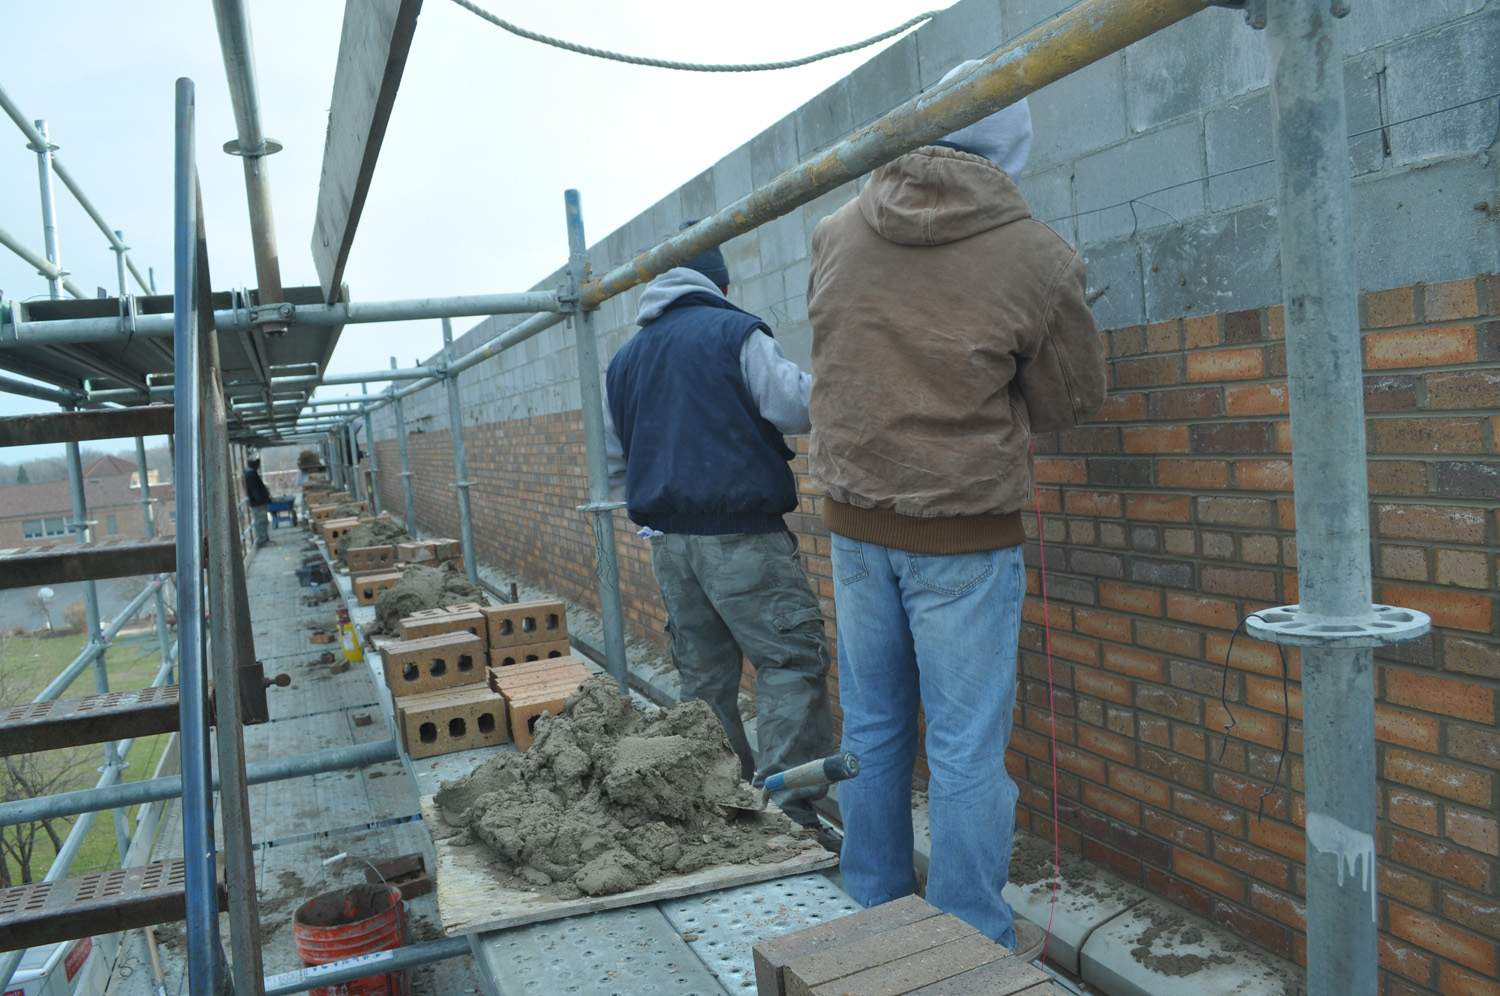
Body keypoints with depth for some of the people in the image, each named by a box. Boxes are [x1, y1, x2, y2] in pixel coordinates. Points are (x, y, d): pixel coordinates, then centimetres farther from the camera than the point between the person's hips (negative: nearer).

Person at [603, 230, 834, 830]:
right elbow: (794, 409, -13)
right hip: (740, 535, -6)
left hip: (667, 540, 7)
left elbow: (616, 464, 21)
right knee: (793, 662, -2)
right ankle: (791, 810, -6)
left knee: (704, 675, 14)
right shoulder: (733, 331, -4)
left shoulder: (624, 359, 16)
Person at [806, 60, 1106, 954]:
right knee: (967, 745, 6)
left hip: (856, 521, 5)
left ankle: (878, 909, 32)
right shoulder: (1037, 258, -11)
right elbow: (1074, 399, 1)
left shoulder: (838, 234, 0)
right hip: (963, 533, -4)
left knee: (873, 725, 16)